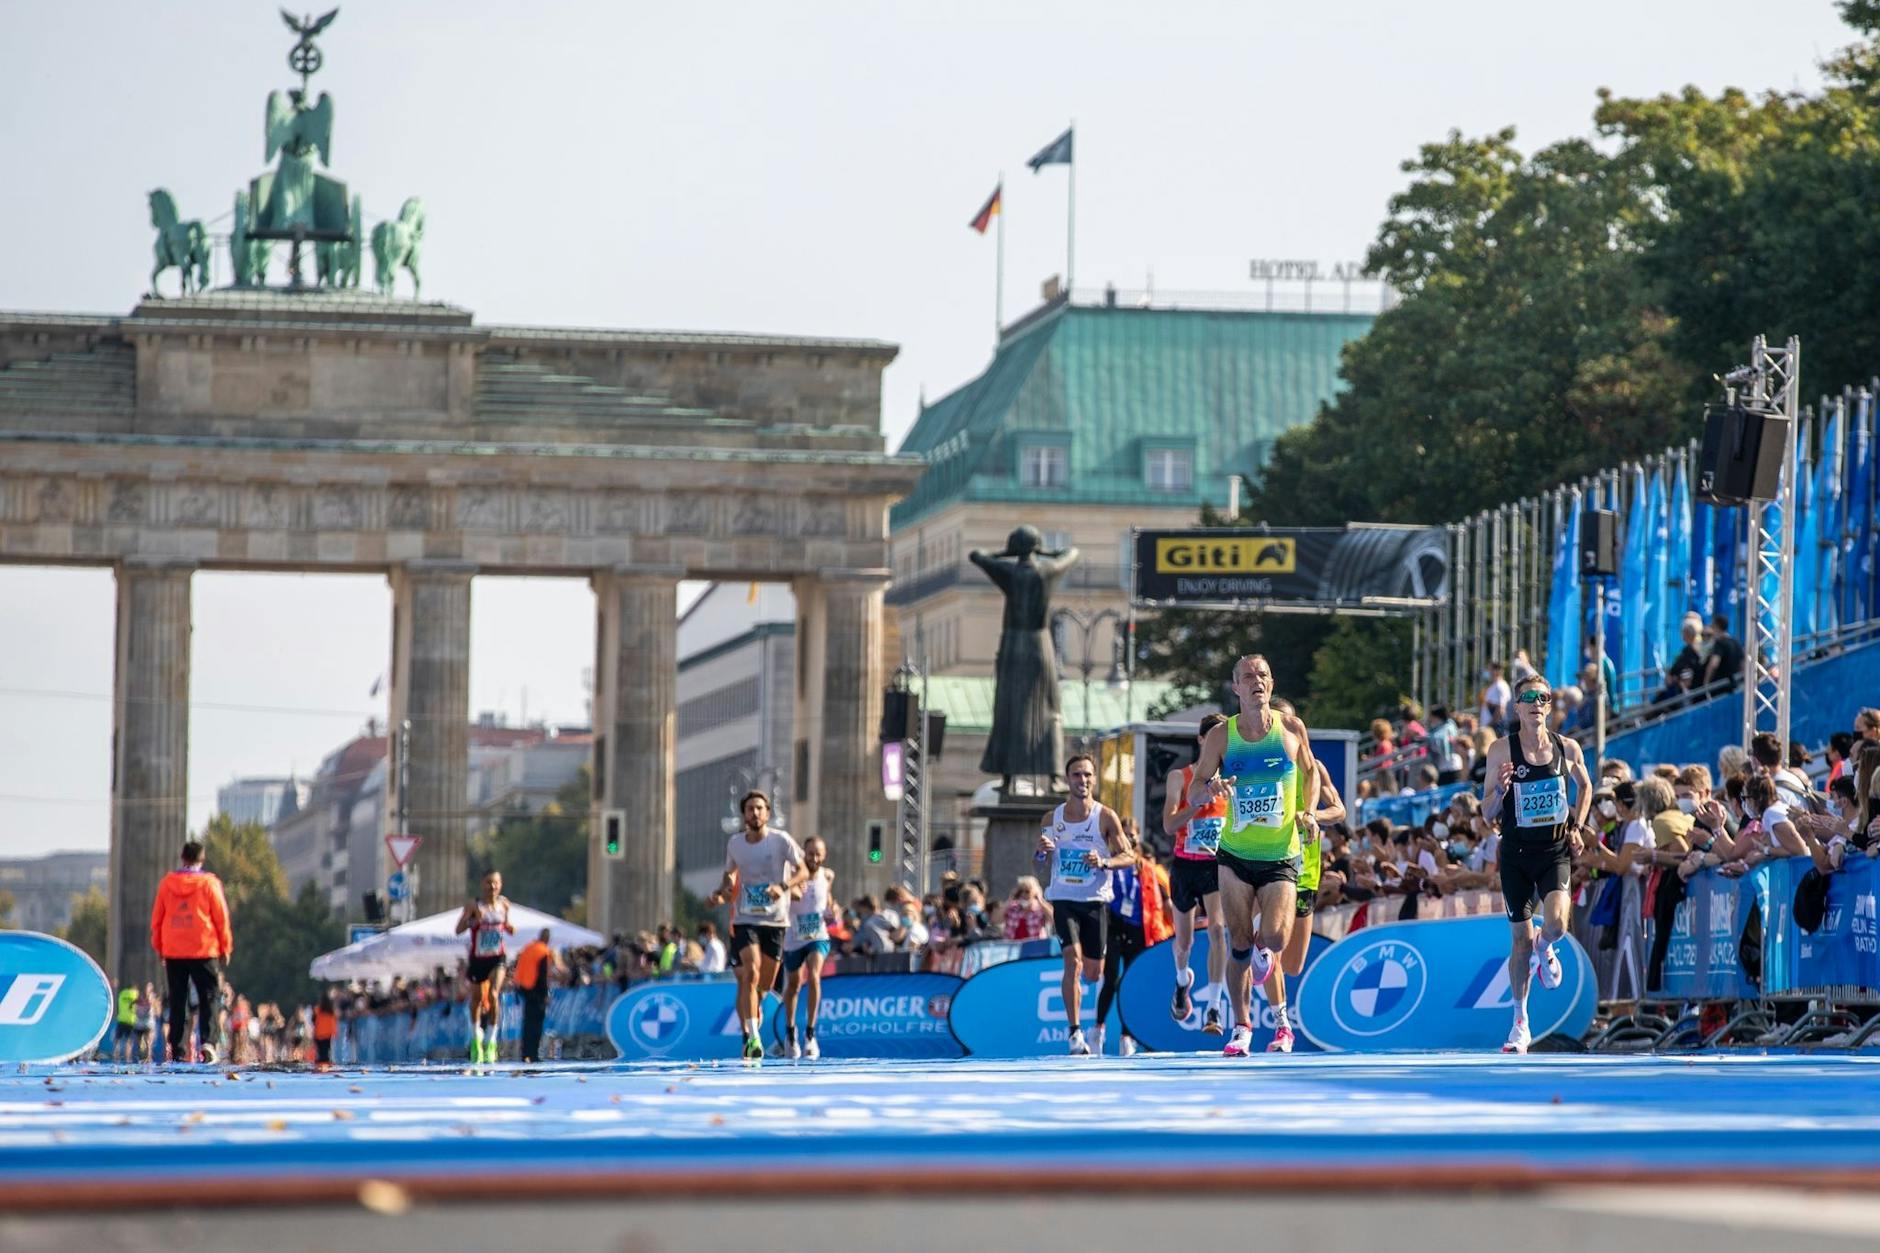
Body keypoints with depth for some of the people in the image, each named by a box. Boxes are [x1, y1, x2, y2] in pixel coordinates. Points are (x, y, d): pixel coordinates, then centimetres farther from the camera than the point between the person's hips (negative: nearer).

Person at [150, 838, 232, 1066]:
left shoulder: (167, 883, 4)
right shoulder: (209, 883, -4)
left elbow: (156, 918, 8)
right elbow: (221, 918, -2)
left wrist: (158, 947, 18)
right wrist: (225, 947, 7)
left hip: (173, 952, 3)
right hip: (203, 950, -3)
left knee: (177, 1001, 8)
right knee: (207, 998, 1)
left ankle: (176, 1048, 5)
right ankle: (207, 1042, -17)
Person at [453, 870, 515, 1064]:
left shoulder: (504, 904, 2)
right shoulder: (474, 906, -9)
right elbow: (458, 930, -14)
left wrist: (510, 928, -5)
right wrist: (474, 921, -30)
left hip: (497, 958, 0)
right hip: (478, 958, 0)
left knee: (493, 995, -19)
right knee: (477, 999, 12)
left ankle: (490, 1041, -13)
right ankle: (476, 1039, 35)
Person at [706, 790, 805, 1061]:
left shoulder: (781, 840, -4)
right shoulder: (734, 843, 4)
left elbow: (802, 870, -5)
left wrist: (783, 886, -24)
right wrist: (720, 892, 0)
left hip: (775, 920, 0)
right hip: (745, 919, 0)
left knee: (765, 984, 7)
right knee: (750, 973, -22)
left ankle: (754, 1010, 41)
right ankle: (752, 1036, -24)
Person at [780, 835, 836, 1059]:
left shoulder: (828, 876, -1)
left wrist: (832, 910, -5)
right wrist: (791, 889, -51)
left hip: (818, 936, 0)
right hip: (794, 939, 0)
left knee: (814, 976, -23)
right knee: (793, 984, 14)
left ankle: (810, 1034, -21)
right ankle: (790, 1031, 36)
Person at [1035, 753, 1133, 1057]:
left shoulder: (1105, 816, -3)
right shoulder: (1052, 818, 5)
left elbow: (1130, 856, -3)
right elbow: (1042, 862, 13)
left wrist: (1104, 862, -21)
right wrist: (1042, 851, -10)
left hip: (1095, 899, 0)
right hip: (1063, 898, 0)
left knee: (1093, 972, 6)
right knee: (1072, 960, -18)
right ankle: (1075, 1032, -16)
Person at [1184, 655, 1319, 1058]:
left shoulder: (1292, 729, 0)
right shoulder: (1221, 735, -2)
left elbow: (1310, 772, 17)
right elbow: (1193, 793, 1)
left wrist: (1307, 813, 1)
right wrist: (1210, 788, -22)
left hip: (1281, 857, 0)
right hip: (1235, 856, 0)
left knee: (1275, 937, -18)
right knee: (1238, 945, -1)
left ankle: (1263, 950, 19)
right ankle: (1242, 1026, 15)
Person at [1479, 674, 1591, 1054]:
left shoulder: (1567, 748, -1)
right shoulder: (1502, 750, -6)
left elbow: (1585, 785, 21)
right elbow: (1487, 814, -4)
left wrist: (1577, 827, 9)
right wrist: (1500, 790, -24)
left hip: (1555, 850, 0)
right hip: (1516, 852, 0)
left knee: (1556, 923, -22)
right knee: (1521, 940, 4)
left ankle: (1546, 952, 16)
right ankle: (1520, 1022, 18)